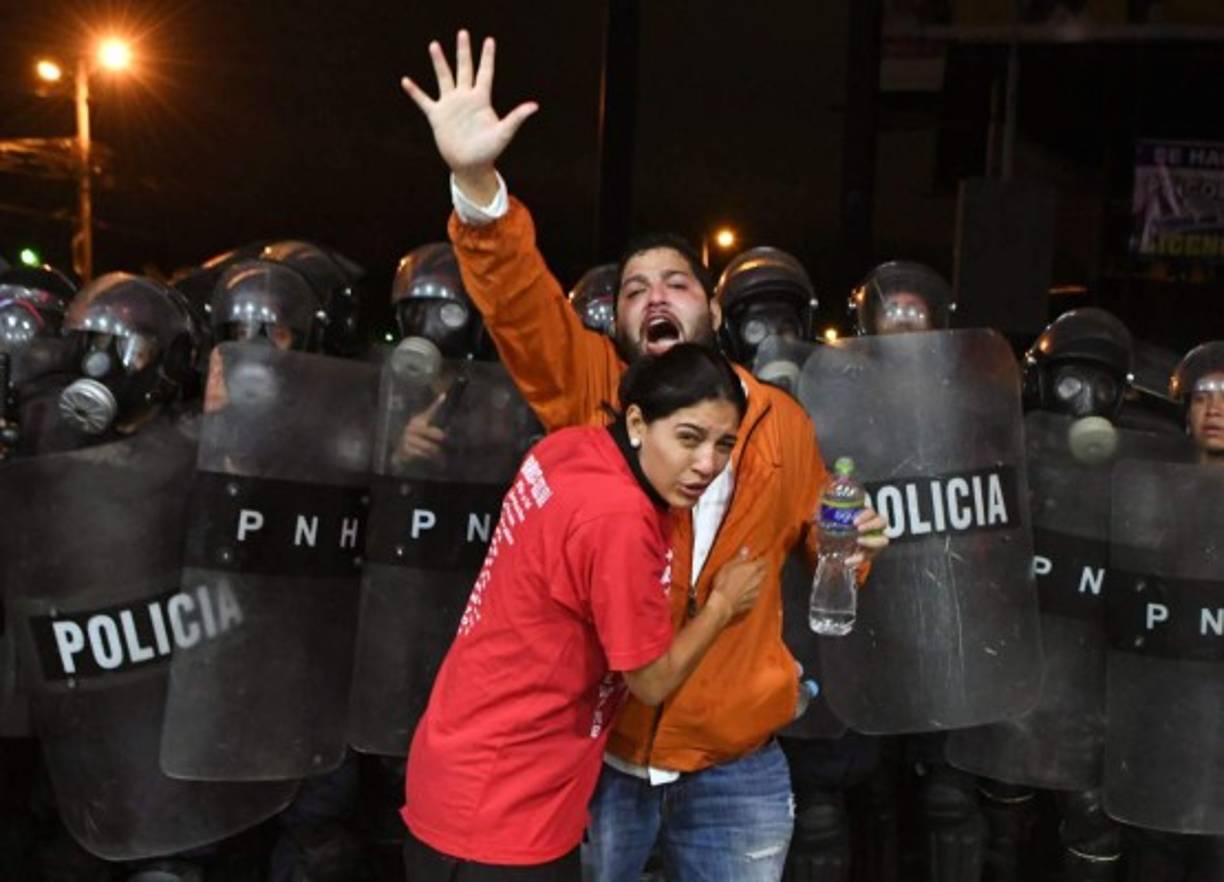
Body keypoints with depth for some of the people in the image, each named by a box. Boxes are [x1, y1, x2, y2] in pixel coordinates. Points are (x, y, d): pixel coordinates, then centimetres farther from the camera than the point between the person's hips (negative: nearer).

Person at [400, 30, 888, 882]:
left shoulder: (781, 419, 3)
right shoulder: (588, 390, -3)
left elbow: (814, 536, 17)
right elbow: (519, 299, -21)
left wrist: (852, 542, -6)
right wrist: (479, 183, -37)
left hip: (734, 767, 1)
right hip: (594, 747, -1)